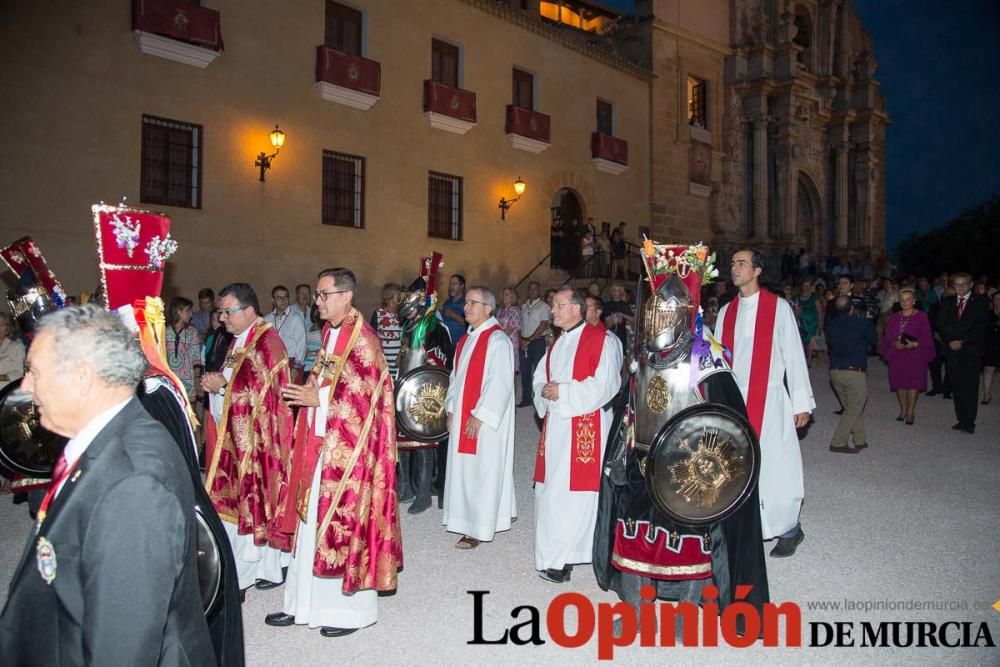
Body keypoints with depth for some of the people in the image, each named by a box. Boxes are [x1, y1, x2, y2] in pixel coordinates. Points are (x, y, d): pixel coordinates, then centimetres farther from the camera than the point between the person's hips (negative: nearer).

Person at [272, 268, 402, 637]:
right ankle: (304, 603, 27)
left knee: (345, 525, 1)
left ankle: (354, 609, 17)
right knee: (312, 524, 14)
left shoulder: (363, 340, -15)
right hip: (320, 444, 8)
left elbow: (369, 399, -17)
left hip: (349, 450, -8)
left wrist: (320, 400, -19)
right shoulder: (329, 333, 11)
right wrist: (308, 394, 4)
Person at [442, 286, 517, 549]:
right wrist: (451, 409, 11)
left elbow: (500, 384, -20)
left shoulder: (498, 340, -15)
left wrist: (479, 416, -20)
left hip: (485, 421, -8)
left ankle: (479, 528, 9)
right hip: (462, 417, 8)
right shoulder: (466, 340, 12)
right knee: (464, 468, 14)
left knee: (482, 470, -1)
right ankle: (471, 520, 27)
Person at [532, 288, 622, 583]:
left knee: (575, 489, -5)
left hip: (585, 428, -7)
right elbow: (540, 377, 22)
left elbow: (605, 385, -16)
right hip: (555, 426, 7)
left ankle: (562, 558, 4)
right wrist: (544, 391, -2)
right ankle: (555, 553, 22)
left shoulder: (601, 341, -7)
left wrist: (563, 392, -16)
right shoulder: (557, 344, 18)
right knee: (551, 489, 9)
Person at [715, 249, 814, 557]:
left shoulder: (778, 307, -4)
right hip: (733, 400, 4)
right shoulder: (726, 312, 10)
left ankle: (787, 529, 19)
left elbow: (794, 355, -4)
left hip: (769, 400, -4)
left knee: (774, 467, 0)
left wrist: (801, 402, -6)